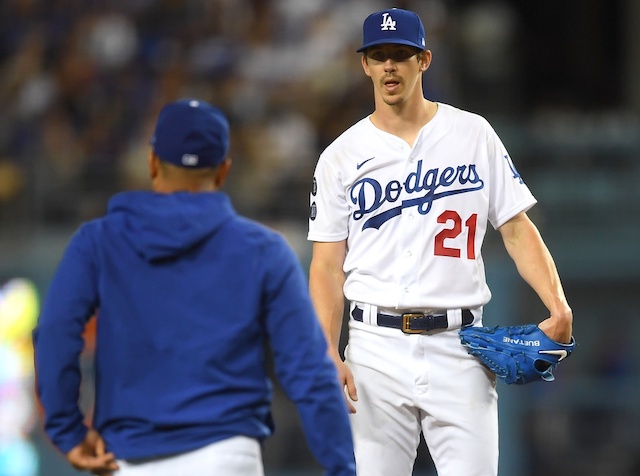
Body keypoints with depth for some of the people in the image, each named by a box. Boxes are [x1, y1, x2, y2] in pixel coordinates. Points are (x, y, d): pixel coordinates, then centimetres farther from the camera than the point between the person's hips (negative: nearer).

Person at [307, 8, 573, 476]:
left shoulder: (473, 134, 7)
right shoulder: (342, 156, 7)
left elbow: (517, 228, 6)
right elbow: (328, 266, 5)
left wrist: (559, 306, -9)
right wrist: (328, 354, -9)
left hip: (458, 346, 0)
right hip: (376, 347, 0)